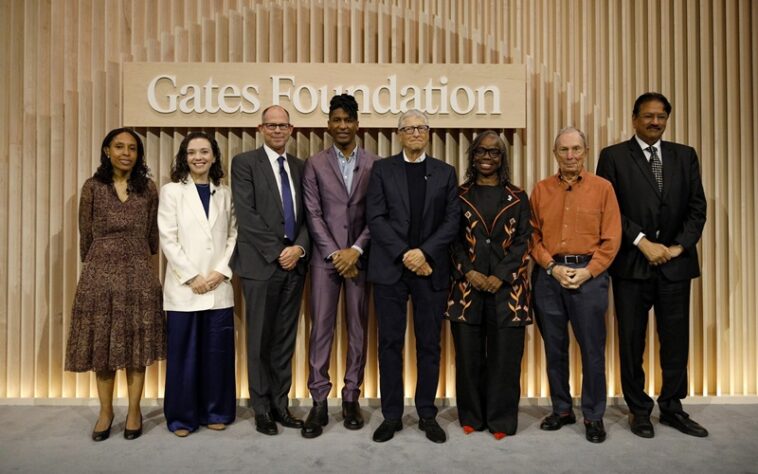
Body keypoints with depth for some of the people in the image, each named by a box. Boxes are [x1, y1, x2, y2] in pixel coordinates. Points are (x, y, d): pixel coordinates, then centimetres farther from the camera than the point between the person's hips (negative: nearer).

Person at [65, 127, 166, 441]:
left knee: (137, 344, 4)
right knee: (102, 343, 7)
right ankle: (105, 412, 21)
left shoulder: (148, 189, 3)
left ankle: (134, 411, 17)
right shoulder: (92, 187, 1)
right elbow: (85, 234, 7)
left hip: (138, 274, 0)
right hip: (100, 273, 0)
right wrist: (93, 265, 12)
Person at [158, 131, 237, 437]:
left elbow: (234, 236, 7)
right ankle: (182, 416, 17)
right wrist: (191, 277, -10)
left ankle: (216, 412, 21)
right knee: (183, 353, 3)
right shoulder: (171, 191, 3)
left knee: (218, 352, 6)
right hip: (183, 287, -2)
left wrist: (222, 271, -7)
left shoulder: (225, 194, 11)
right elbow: (168, 240, -4)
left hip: (219, 287, 2)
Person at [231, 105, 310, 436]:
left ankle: (280, 404, 23)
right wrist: (277, 252, -14)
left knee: (285, 340, 11)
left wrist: (299, 248, -8)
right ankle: (262, 409, 19)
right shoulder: (245, 162, -1)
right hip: (261, 264, -4)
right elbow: (246, 215, -10)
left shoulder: (300, 166, 14)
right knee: (260, 340, 6)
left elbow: (308, 216, 9)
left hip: (294, 263, 5)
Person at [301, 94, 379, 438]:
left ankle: (351, 398, 18)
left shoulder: (374, 164, 6)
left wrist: (355, 250, -10)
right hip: (325, 256, 0)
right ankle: (319, 401, 9)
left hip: (359, 256, 1)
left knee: (358, 328, 7)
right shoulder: (315, 164, 6)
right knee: (321, 328, 0)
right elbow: (313, 214, -1)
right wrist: (335, 254, -9)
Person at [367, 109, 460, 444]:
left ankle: (427, 414, 21)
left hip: (431, 269, 1)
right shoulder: (382, 169, 7)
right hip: (390, 268, -1)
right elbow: (376, 218, -3)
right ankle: (391, 415, 17)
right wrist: (404, 255, -12)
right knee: (390, 343, 5)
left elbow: (452, 220, 2)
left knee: (429, 344, 7)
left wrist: (424, 252, -12)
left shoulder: (445, 172, 10)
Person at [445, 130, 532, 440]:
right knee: (468, 355, 4)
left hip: (506, 287, 0)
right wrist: (469, 272, -9)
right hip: (467, 285, 0)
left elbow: (523, 241, 2)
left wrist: (500, 276, -10)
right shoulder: (459, 196, 9)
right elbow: (453, 239, 4)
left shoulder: (517, 198, 8)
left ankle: (501, 419, 16)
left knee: (505, 355, 2)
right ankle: (471, 416, 20)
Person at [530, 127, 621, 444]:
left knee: (592, 349, 3)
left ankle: (594, 416, 18)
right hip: (548, 275, 2)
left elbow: (612, 238, -1)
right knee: (554, 347, 9)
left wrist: (588, 271, -10)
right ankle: (561, 410, 24)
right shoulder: (541, 190, 8)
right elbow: (533, 236, 5)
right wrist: (552, 267, -7)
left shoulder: (602, 188, 4)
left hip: (589, 274, -2)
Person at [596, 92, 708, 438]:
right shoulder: (613, 156, 1)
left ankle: (672, 407, 24)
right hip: (632, 264, -2)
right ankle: (639, 409, 20)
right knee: (632, 341, 6)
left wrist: (679, 246, -6)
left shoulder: (685, 156, 12)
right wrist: (643, 242, -12)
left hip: (675, 262, 3)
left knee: (676, 339, 8)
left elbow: (697, 208, 7)